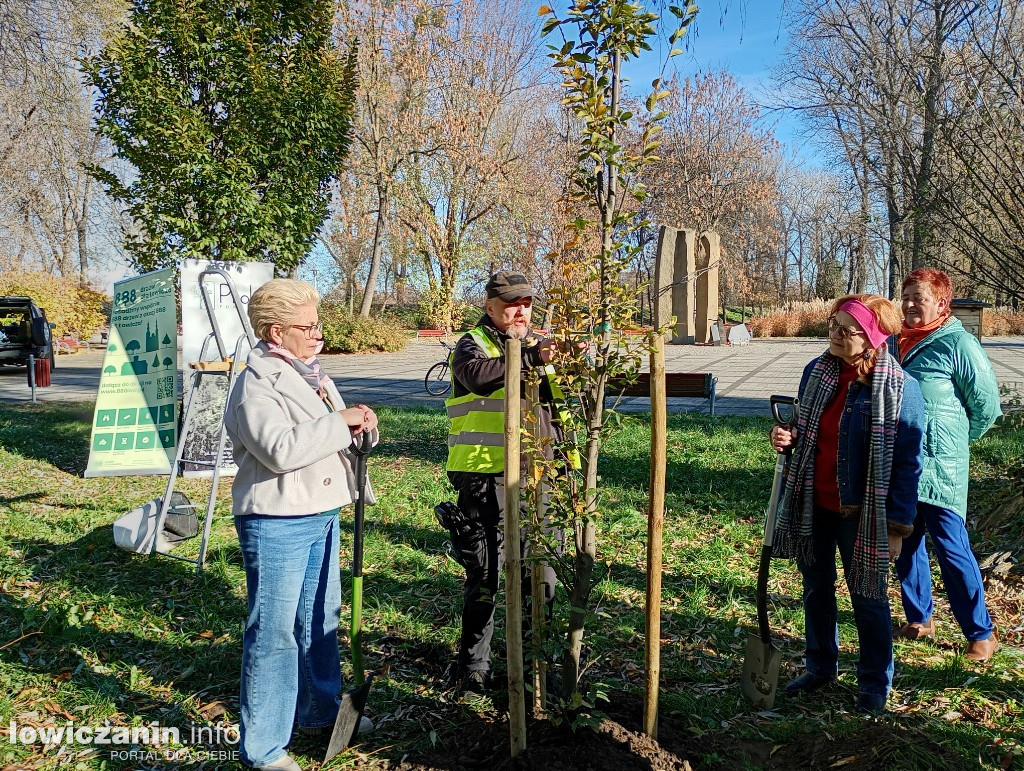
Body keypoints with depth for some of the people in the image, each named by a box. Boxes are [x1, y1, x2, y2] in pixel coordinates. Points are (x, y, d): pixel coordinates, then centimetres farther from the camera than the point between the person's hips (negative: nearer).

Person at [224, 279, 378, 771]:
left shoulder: (311, 376, 13)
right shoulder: (255, 384, -15)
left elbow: (330, 436, 20)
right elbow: (281, 449, -29)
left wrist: (361, 425, -2)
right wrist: (340, 421, -22)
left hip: (321, 517, 9)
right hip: (277, 525, -9)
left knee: (319, 620, 21)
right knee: (274, 633, 0)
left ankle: (320, 711, 39)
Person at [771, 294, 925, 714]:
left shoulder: (900, 388, -15)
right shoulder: (816, 372, 0)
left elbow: (907, 463, -12)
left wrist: (897, 525, -13)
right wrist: (788, 438, -8)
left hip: (861, 512, -5)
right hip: (812, 505, 5)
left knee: (867, 596, 10)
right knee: (816, 587, 18)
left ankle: (874, 684, 30)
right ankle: (821, 667, 38)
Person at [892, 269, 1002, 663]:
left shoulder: (958, 343, -10)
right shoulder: (894, 341, 8)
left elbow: (986, 404, -6)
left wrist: (955, 439, 3)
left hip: (938, 468, -6)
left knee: (951, 548, -1)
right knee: (906, 545, 15)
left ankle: (981, 633, 16)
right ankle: (919, 618, 32)